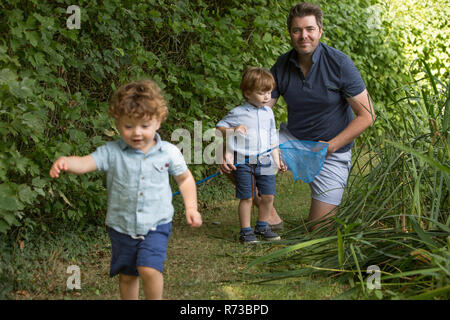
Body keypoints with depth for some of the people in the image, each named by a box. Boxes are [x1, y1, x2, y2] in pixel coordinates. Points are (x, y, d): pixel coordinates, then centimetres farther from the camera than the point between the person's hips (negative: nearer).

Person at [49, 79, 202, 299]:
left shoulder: (168, 152, -5)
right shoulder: (111, 152, -10)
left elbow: (184, 178, 10)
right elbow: (85, 163, -23)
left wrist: (191, 207, 2)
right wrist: (64, 162, -44)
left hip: (156, 225, -1)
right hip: (122, 227, 2)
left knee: (149, 269, -20)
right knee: (127, 275, 15)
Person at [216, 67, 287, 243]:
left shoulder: (268, 112, 12)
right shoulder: (237, 113, -5)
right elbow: (219, 128, 4)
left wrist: (277, 160, 15)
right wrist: (234, 130, -12)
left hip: (265, 161, 5)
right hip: (244, 161, -5)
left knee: (268, 196, 6)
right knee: (247, 197, -2)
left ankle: (262, 226, 24)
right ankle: (245, 231, 9)